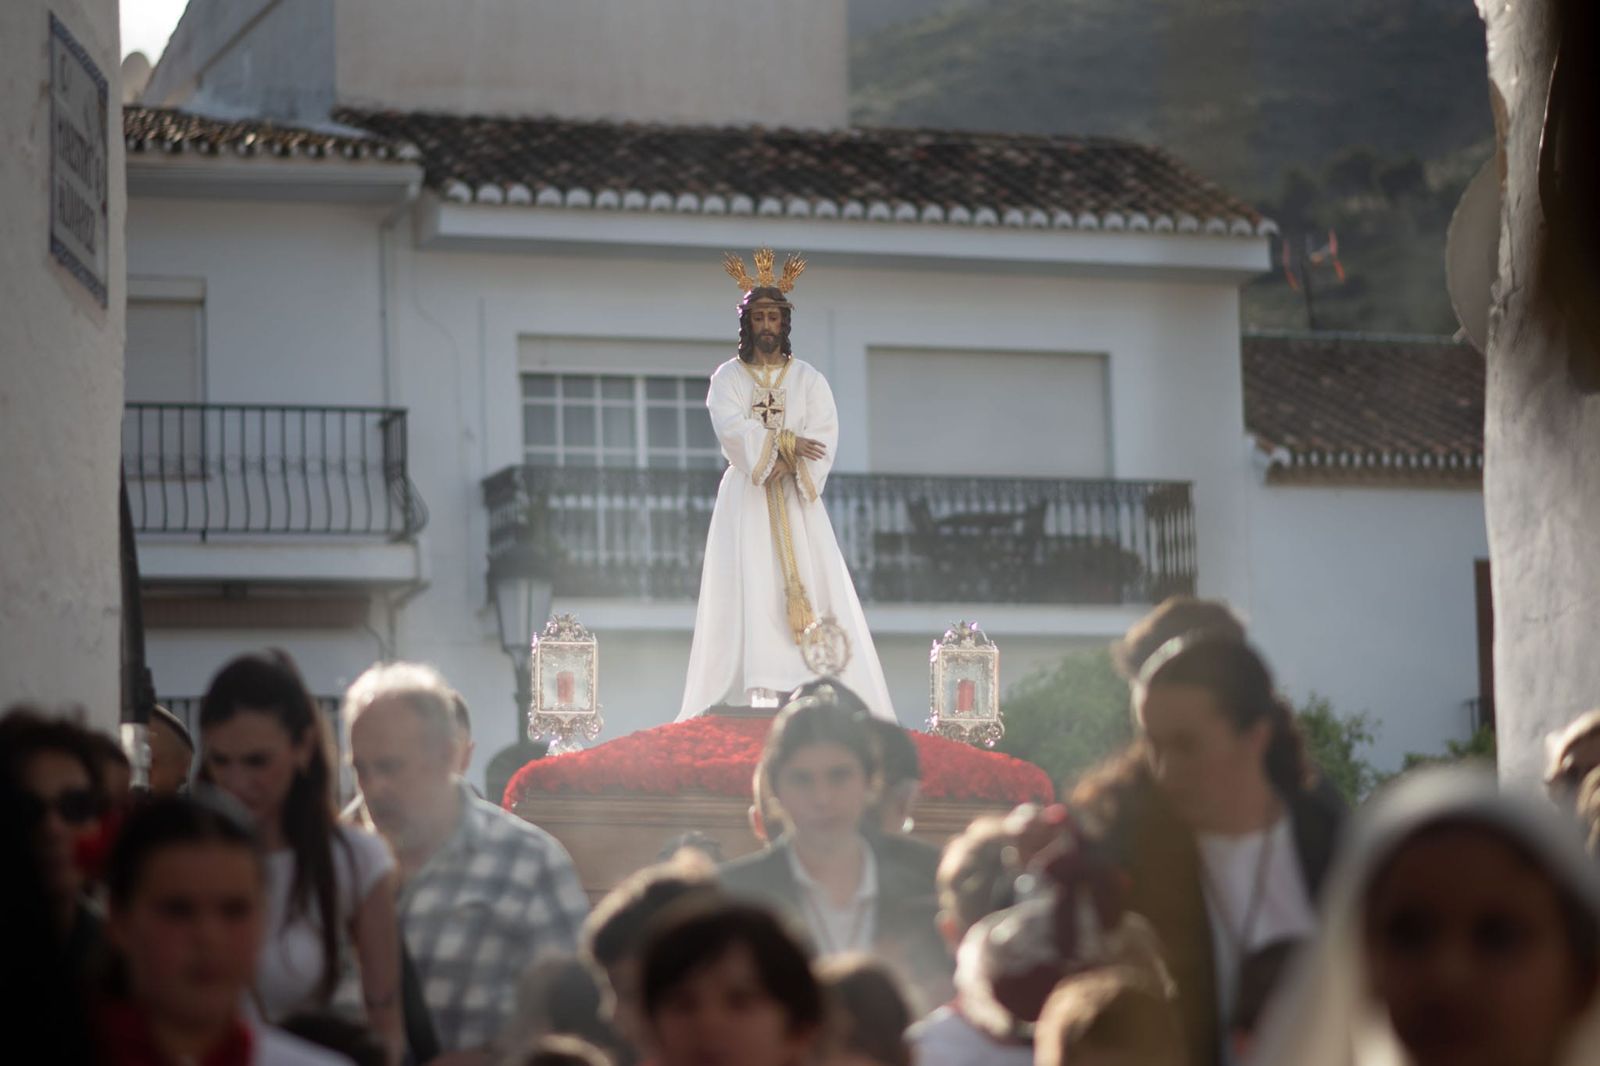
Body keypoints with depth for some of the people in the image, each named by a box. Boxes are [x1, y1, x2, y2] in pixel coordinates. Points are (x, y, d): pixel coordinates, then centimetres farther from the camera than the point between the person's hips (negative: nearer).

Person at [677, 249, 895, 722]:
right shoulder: (728, 377, 7)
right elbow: (731, 427, -10)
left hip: (796, 501, 1)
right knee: (749, 590, -10)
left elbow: (824, 435, -3)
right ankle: (756, 695, -15)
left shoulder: (809, 379, 9)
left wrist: (787, 463, -18)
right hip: (746, 501, -1)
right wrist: (787, 442, -16)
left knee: (811, 589, -8)